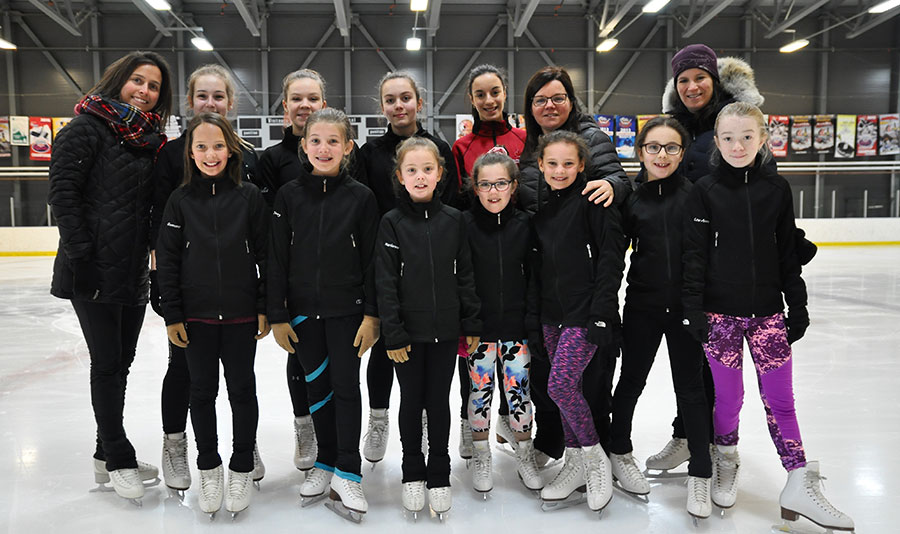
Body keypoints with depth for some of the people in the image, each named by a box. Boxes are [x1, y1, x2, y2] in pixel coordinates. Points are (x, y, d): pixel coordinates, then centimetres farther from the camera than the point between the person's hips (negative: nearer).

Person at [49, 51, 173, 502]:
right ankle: (118, 459, 15)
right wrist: (82, 255, -17)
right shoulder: (88, 128, -6)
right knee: (107, 364, 1)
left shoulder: (152, 139, 12)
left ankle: (108, 455, 28)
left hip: (134, 272, 7)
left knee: (121, 363, 14)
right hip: (94, 272, -7)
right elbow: (63, 192, -13)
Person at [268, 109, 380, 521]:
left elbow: (371, 260, -3)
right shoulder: (289, 195, 0)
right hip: (303, 309, 2)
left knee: (345, 386, 2)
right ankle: (326, 462, 29)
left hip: (347, 309, -2)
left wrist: (371, 314, -7)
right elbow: (277, 258, 1)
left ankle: (348, 475, 13)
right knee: (317, 386, 12)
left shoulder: (361, 197, -4)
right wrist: (278, 315, -1)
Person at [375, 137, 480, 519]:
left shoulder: (453, 220, 1)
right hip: (408, 331, -1)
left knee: (439, 402, 11)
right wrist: (393, 334, -11)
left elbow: (465, 274, 5)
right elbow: (385, 282, -7)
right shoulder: (392, 222, -5)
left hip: (445, 330, 1)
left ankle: (439, 475, 27)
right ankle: (412, 473, 29)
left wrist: (471, 325, 4)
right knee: (411, 401, 12)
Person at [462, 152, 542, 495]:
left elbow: (533, 275, 5)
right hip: (478, 325, -1)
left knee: (519, 389, 7)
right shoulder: (465, 225, -6)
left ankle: (525, 458, 26)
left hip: (516, 324, 1)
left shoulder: (524, 225, 0)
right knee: (479, 389, 8)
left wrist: (533, 321, 1)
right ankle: (482, 459, 27)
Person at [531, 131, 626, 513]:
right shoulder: (540, 205, 11)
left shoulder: (592, 201, -8)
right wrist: (534, 315, 13)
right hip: (551, 314, 7)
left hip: (585, 312, -6)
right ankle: (576, 466, 26)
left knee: (560, 385, -14)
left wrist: (601, 314, -17)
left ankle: (596, 459, 9)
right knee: (570, 387, 12)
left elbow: (612, 259, -12)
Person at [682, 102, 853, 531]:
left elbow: (788, 254, 9)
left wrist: (798, 307, 7)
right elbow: (695, 255, -5)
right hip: (720, 311, -2)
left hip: (768, 311, 2)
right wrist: (693, 310, -10)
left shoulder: (777, 189, 5)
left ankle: (800, 486, 13)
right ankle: (726, 460, 30)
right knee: (728, 396, 5)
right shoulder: (705, 190, -2)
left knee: (780, 398, 4)